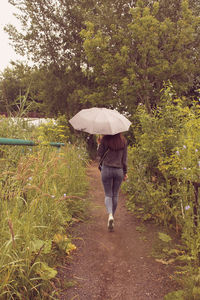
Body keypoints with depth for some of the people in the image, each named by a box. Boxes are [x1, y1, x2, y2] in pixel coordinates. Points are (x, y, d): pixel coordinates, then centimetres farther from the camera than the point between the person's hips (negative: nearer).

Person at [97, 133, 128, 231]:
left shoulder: (105, 139, -6)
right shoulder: (123, 141, 2)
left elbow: (100, 155, 0)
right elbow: (124, 158, 5)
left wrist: (99, 144, 15)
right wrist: (125, 172, 12)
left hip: (107, 169, -2)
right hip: (119, 171, 2)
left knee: (108, 195, 7)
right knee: (115, 195, 13)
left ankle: (110, 215, -19)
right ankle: (111, 222, 21)